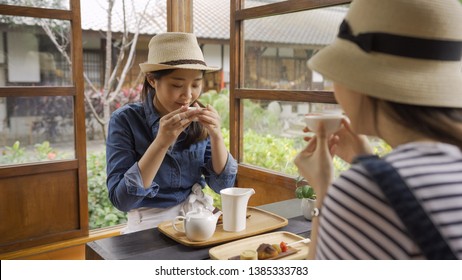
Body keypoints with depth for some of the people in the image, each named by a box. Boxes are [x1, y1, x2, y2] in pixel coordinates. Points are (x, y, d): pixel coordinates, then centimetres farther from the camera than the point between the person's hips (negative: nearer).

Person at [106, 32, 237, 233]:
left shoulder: (199, 121, -3)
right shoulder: (125, 119, -12)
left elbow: (223, 185, -2)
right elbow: (121, 200, -18)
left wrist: (216, 135, -16)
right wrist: (161, 142, -27)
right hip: (151, 225, -4)